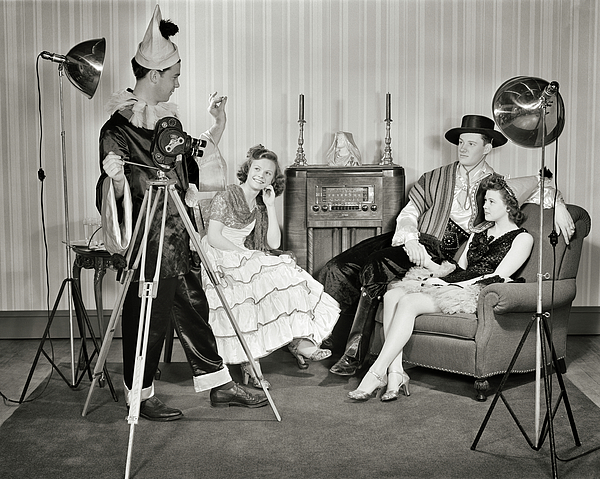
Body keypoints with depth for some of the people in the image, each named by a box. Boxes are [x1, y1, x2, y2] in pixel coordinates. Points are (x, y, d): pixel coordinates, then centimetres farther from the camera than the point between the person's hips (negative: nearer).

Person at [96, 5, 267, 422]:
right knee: (147, 318, 1)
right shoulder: (118, 126, -12)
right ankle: (141, 396, 17)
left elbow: (193, 154, 22)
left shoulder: (167, 116, 11)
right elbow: (118, 193, -14)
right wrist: (114, 176, -35)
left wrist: (218, 125, 13)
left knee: (193, 308, 13)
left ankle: (219, 384, 22)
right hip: (147, 240, -8)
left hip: (176, 236, 8)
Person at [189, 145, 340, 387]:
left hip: (244, 258, 7)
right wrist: (246, 253, -16)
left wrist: (270, 206, 2)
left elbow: (274, 243, 6)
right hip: (218, 259, -7)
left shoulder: (260, 205, 18)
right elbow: (213, 238, -11)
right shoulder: (226, 197, -1)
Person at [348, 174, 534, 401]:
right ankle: (396, 374, -28)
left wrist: (450, 284, -12)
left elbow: (498, 277, -6)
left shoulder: (522, 238, 6)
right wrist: (428, 263, 4)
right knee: (392, 294, -20)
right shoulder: (477, 235, 30)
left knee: (408, 302, -29)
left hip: (475, 294, -7)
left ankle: (376, 374, -29)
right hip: (454, 286, 8)